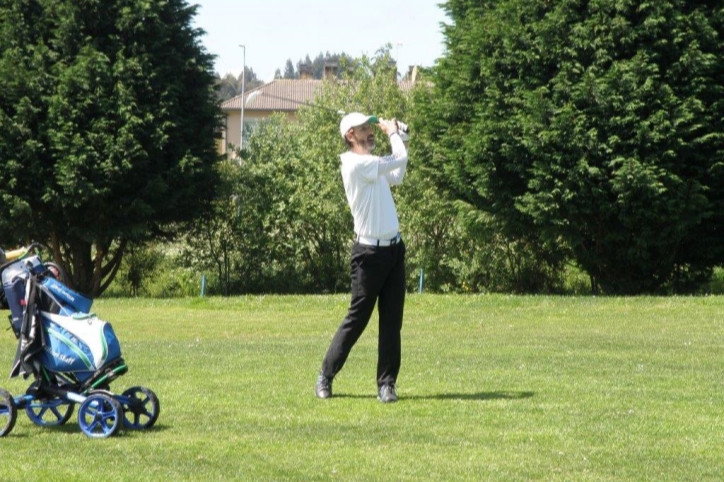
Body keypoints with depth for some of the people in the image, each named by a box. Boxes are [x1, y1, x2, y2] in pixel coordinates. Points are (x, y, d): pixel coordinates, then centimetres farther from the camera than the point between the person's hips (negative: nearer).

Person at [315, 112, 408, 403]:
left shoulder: (372, 166, 14)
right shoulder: (356, 164, -14)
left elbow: (397, 176, 24)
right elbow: (399, 159, -17)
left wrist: (394, 135, 20)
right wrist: (393, 133, 2)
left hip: (393, 249, 8)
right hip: (370, 252, -8)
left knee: (392, 322, 4)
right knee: (357, 319, -1)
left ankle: (386, 383, 7)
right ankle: (325, 376, 11)